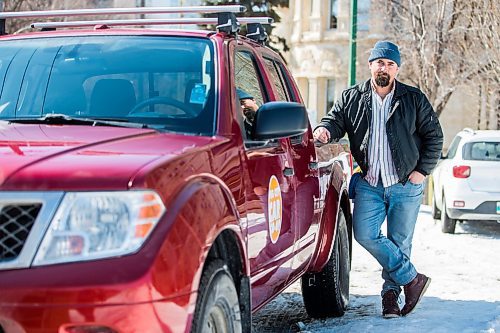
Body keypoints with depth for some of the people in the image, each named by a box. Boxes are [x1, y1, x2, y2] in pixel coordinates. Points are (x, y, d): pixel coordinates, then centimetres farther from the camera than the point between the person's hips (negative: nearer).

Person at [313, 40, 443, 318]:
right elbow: (335, 120, 8)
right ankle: (412, 279, -2)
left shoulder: (414, 99, 2)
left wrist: (422, 171, -1)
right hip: (369, 184, 1)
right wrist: (326, 130, -18)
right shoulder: (352, 98, 5)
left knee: (400, 242, 3)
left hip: (406, 185, -1)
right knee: (365, 234, -13)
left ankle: (391, 292, 19)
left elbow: (434, 136, 6)